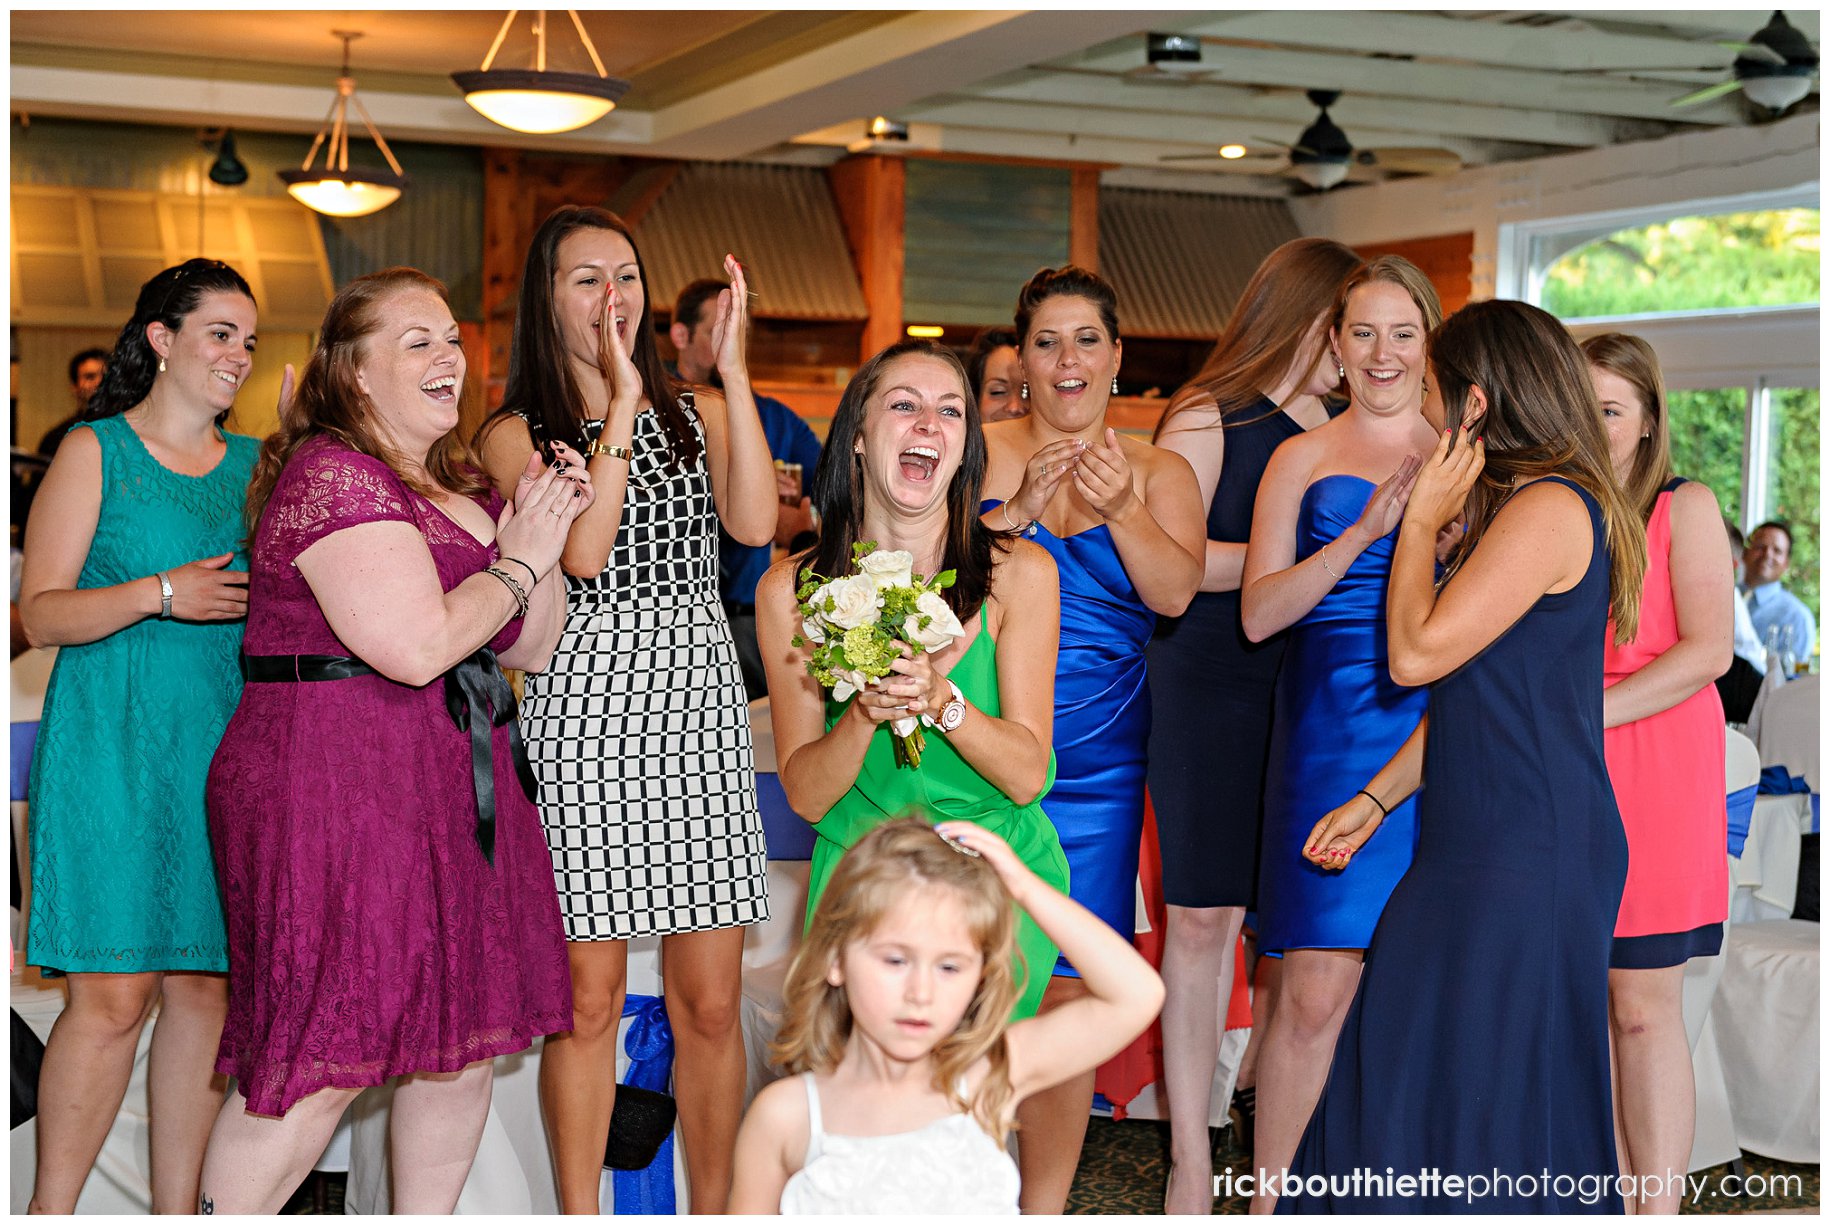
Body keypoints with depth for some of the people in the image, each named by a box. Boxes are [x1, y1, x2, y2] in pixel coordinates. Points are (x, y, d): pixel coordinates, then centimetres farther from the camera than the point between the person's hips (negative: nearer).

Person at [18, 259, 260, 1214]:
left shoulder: (255, 464, 16)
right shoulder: (96, 453, 1)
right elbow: (39, 613, -6)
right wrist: (162, 594, -19)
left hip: (226, 749, 5)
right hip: (114, 747, -5)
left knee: (206, 990, 5)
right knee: (113, 995, -9)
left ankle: (177, 1208, 15)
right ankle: (49, 1208, 3)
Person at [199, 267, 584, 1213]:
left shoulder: (460, 486, 17)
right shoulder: (332, 475, -11)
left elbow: (527, 649, 20)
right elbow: (417, 644, -23)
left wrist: (547, 533, 6)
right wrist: (521, 560, -8)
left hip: (454, 790, 9)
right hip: (334, 786, -9)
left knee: (464, 1040, 11)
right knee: (323, 1061, -7)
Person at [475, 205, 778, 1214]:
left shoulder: (699, 414, 13)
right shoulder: (516, 433, 4)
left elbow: (754, 524, -7)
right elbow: (583, 552, -13)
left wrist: (733, 370, -8)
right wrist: (621, 400, -12)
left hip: (699, 713, 3)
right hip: (585, 713, -2)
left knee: (710, 1003, 4)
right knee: (587, 1000, 1)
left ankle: (712, 1210, 17)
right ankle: (579, 1213, 16)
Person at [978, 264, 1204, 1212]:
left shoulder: (1157, 469, 8)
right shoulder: (977, 452, 4)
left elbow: (1175, 592, -6)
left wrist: (1120, 510, -22)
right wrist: (1018, 511, -18)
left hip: (1094, 764, 1)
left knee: (1066, 991, 1)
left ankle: (1044, 1204, 16)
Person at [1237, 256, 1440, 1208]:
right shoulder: (1302, 459, 8)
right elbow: (1258, 612, -1)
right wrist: (1362, 534, -12)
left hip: (1441, 731, 2)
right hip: (1332, 729, -2)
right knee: (1316, 992, -6)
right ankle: (1269, 1197, 8)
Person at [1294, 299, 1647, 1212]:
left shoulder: (1551, 509, -16)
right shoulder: (1509, 510, 16)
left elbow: (1417, 653, -19)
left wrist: (1422, 523, -8)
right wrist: (1375, 800, 19)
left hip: (1527, 855, -10)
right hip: (1480, 841, 10)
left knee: (1484, 1101, -2)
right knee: (1407, 1086, 15)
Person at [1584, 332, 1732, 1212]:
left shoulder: (1685, 508, 3)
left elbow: (1709, 650, -8)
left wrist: (1586, 713, -15)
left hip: (1653, 769, -4)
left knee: (1641, 1007, -6)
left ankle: (1659, 1210, 0)